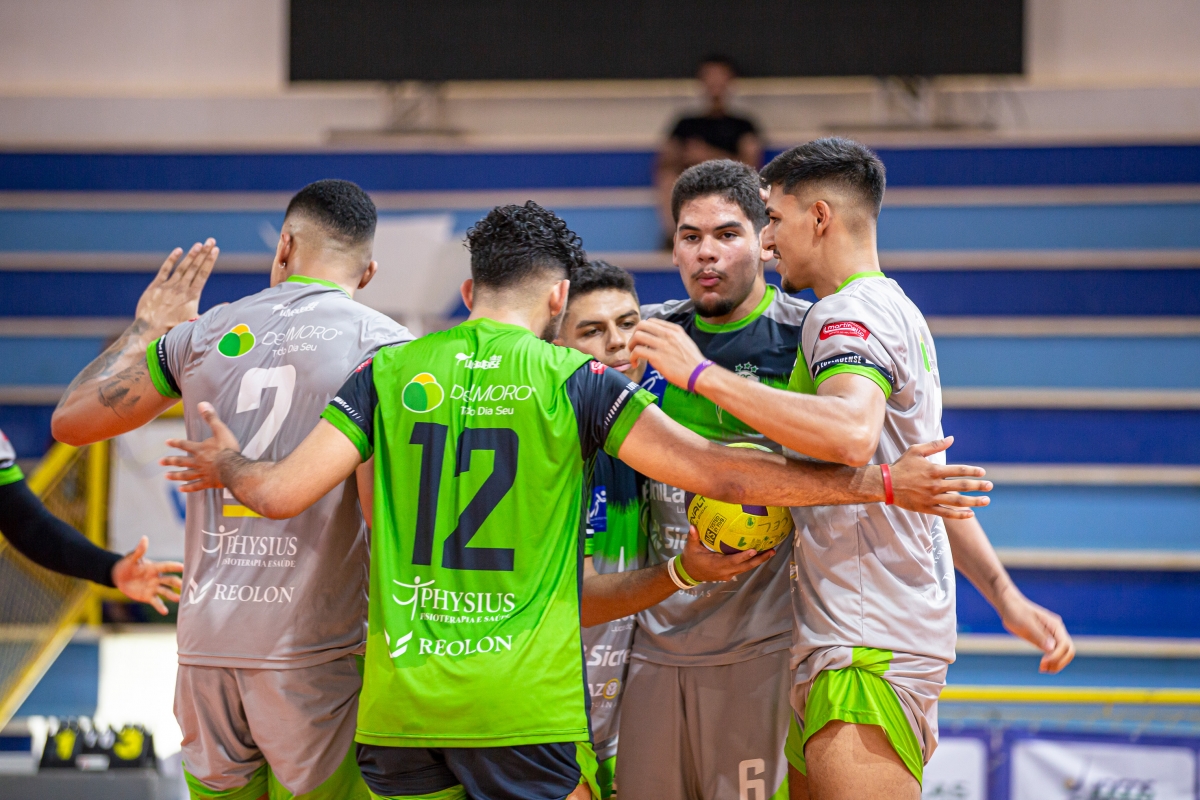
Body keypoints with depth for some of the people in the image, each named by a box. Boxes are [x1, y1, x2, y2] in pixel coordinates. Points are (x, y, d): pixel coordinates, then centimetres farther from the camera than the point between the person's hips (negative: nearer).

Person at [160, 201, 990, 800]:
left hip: (399, 695, 4)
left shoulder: (391, 372, 6)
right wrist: (880, 483, -3)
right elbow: (717, 472, -7)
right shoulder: (572, 381, -1)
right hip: (525, 705, -3)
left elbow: (282, 493, 2)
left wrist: (226, 466, 26)